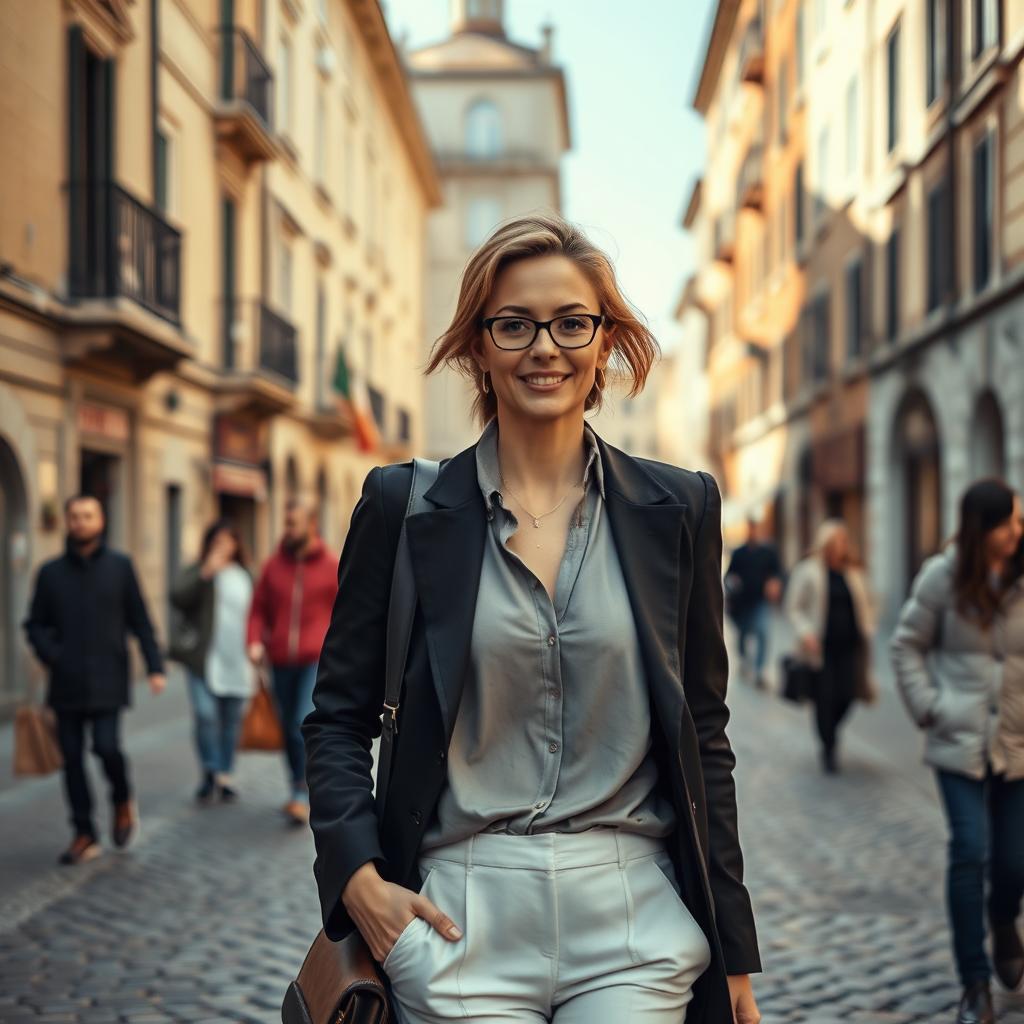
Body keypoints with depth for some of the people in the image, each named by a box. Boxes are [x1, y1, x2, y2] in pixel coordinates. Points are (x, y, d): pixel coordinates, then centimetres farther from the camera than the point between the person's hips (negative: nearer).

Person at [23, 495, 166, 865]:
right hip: (66, 682, 2)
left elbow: (140, 621, 4)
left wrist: (155, 666, -3)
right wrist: (52, 655, -8)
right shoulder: (51, 572, 7)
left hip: (107, 680, -2)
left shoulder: (120, 566, 3)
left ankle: (123, 803, 17)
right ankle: (84, 835, 13)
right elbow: (35, 624, 10)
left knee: (106, 746, -13)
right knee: (72, 757, 3)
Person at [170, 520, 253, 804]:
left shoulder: (245, 577, 13)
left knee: (232, 719, 7)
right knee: (206, 714, -14)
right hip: (203, 660, -3)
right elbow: (178, 597, -15)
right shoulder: (197, 574, 3)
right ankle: (209, 773, 1)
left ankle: (224, 776, 18)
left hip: (236, 663, 3)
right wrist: (206, 572, -22)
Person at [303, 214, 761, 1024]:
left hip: (632, 926, 1)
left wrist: (733, 951, 7)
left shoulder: (678, 509, 4)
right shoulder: (405, 505, 0)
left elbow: (703, 736, 7)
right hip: (462, 925, -1)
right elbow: (338, 717, 5)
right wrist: (358, 878, -10)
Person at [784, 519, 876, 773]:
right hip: (820, 647, -3)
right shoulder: (807, 571, -1)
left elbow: (864, 606, 22)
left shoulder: (852, 573, 12)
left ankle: (829, 733, 28)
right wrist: (805, 632, -15)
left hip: (849, 647, 4)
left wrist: (867, 629, 8)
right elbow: (793, 608, -1)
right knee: (825, 698, -4)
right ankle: (829, 749, 12)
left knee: (847, 696, -3)